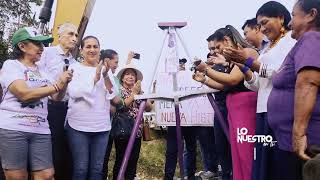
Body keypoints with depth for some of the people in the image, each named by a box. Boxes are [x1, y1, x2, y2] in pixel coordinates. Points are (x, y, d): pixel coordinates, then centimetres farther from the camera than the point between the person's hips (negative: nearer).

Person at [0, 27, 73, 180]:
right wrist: (57, 85, -13)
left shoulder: (42, 71, 17)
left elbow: (56, 97, 12)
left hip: (40, 130, 5)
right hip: (13, 128, -5)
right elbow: (24, 94, -15)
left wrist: (64, 83, -7)